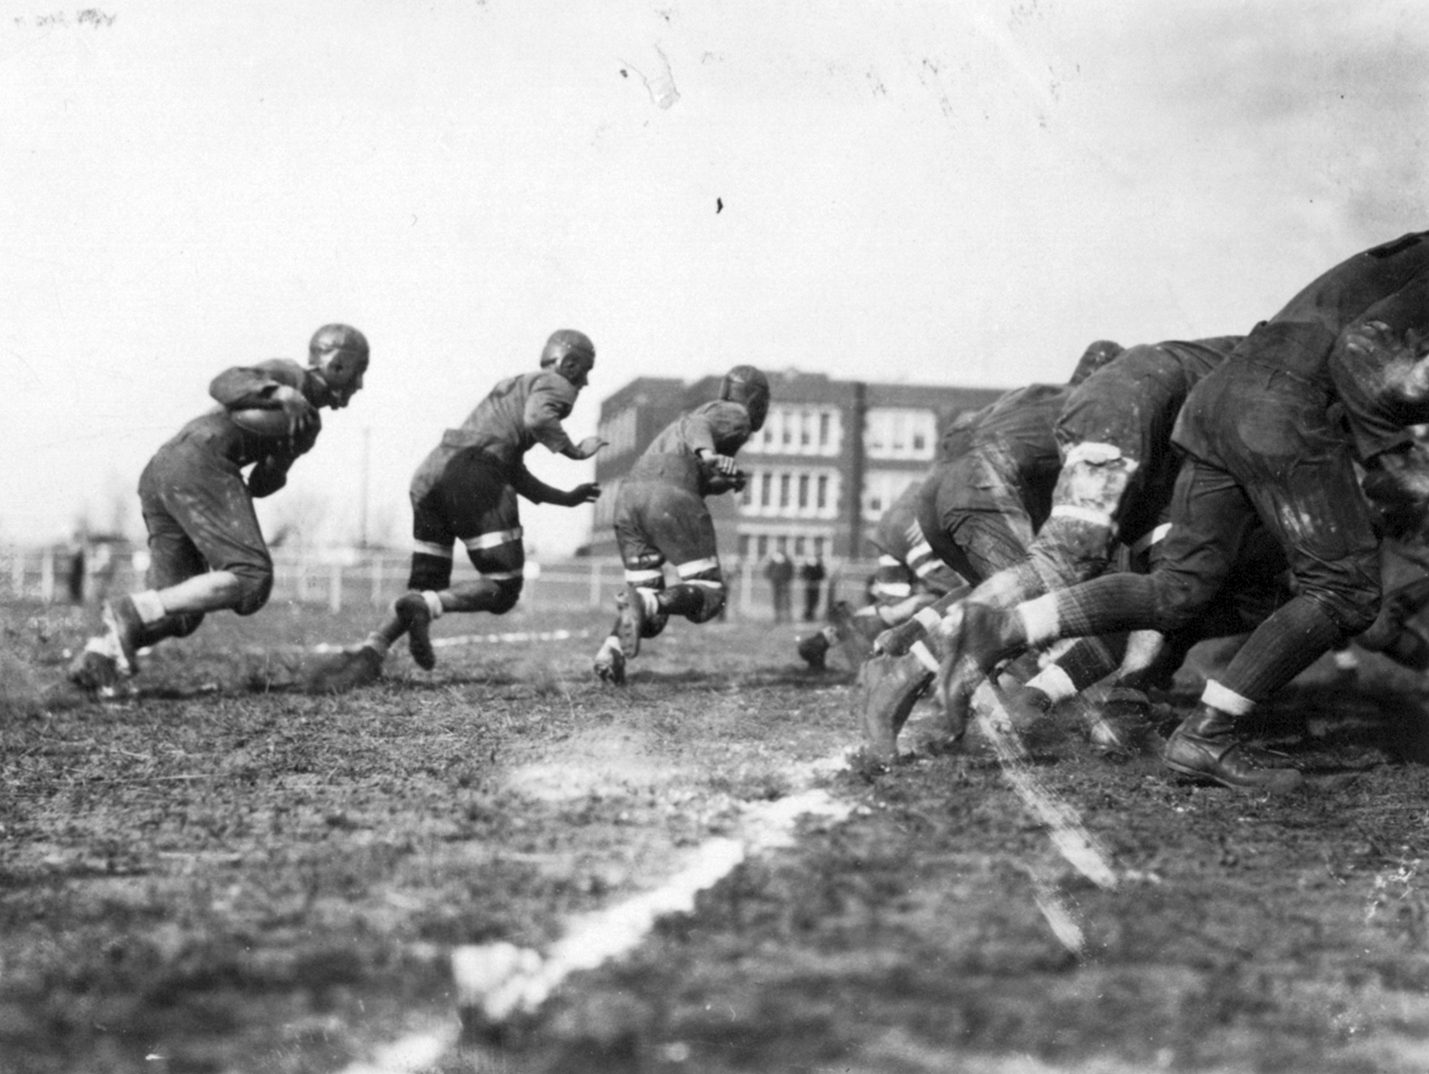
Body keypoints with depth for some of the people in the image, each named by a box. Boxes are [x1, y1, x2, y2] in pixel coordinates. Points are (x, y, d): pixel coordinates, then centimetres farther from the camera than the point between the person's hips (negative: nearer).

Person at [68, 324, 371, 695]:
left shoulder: (309, 424, 32)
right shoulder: (287, 374, 7)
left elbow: (259, 486, 25)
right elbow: (223, 385, -10)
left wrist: (278, 467, 3)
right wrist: (280, 394, -25)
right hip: (199, 463, -9)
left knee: (179, 613, 4)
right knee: (249, 579, -16)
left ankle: (100, 653, -17)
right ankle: (132, 612, -25)